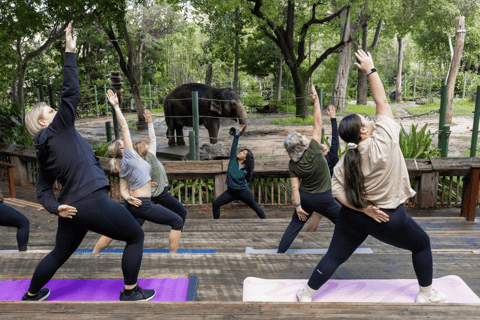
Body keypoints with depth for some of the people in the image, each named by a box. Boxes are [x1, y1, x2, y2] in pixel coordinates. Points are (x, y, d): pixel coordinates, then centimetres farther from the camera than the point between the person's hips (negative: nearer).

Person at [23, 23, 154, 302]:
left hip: (71, 209, 9)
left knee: (60, 253, 29)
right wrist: (70, 51, -9)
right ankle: (130, 292, 14)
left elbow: (43, 191, 14)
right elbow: (71, 92, -12)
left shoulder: (43, 151, 17)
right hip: (92, 202, -8)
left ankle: (31, 295, 46)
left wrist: (56, 207, -1)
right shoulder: (61, 128, -4)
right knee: (136, 237, 7)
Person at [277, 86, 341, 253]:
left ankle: (280, 252, 19)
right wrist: (316, 101, -12)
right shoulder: (314, 150, -21)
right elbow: (318, 124, -16)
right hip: (323, 199, -4)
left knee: (294, 225, 17)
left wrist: (298, 206, -3)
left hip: (305, 197, 4)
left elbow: (295, 187, -10)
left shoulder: (293, 164, -9)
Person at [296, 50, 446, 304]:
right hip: (389, 219, -3)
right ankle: (426, 294, 38)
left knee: (334, 257, 13)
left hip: (354, 217, 3)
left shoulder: (346, 161, -8)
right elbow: (381, 102, -12)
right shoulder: (384, 141, -21)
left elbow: (337, 190, -12)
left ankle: (306, 295, 22)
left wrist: (362, 208, -10)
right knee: (422, 244, 25)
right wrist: (370, 70, -6)